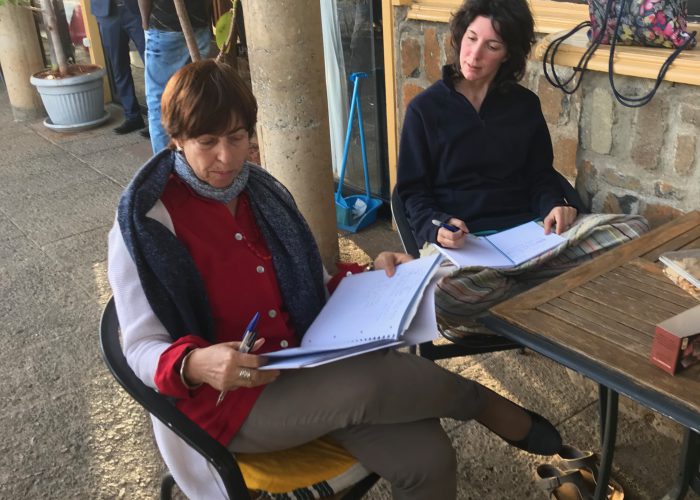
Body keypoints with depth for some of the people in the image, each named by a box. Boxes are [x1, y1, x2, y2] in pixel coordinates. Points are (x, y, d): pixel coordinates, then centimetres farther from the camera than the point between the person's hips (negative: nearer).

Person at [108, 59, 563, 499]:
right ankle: (487, 405, -2)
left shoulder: (264, 192, 7)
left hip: (306, 367, 5)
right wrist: (195, 364, -34)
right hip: (227, 398, -5)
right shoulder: (146, 223, -10)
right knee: (373, 379, -31)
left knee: (426, 458, -17)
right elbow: (143, 348, -10)